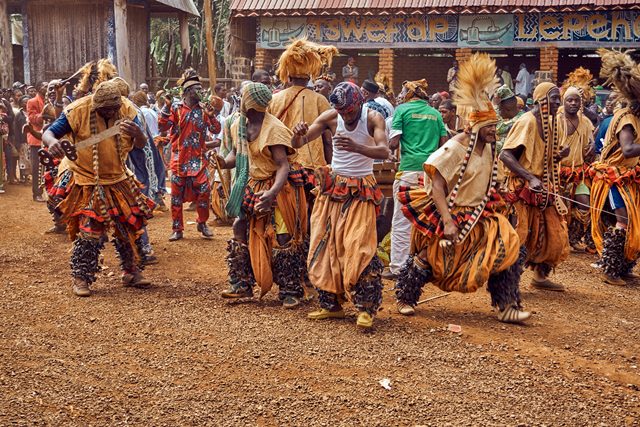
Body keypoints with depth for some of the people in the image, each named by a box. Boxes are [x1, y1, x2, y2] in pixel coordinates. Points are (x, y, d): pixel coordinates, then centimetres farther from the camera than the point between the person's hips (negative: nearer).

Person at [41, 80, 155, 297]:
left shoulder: (126, 110, -7)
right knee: (90, 232, -10)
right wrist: (52, 142, -40)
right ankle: (80, 278, 6)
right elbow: (48, 133, -15)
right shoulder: (78, 111, -17)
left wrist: (137, 133, -35)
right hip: (89, 183, -4)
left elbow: (142, 144, -10)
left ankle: (131, 272, 26)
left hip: (119, 180, 5)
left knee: (131, 226, 10)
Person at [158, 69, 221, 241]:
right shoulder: (176, 108, -2)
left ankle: (202, 224, 17)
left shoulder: (203, 109, 4)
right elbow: (162, 127, -10)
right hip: (179, 159, -1)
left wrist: (211, 116, -16)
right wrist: (167, 107, -18)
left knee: (204, 191, -4)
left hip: (199, 159, 1)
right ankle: (177, 229, 14)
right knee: (177, 194, 4)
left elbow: (216, 130, 1)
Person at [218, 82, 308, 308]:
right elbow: (236, 154, 12)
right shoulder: (239, 125, 0)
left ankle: (290, 291, 3)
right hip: (251, 186, 7)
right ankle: (242, 285, 19)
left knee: (283, 238, -7)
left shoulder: (273, 129, -22)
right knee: (239, 229, 6)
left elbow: (284, 166, -26)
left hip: (276, 189, -7)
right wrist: (224, 162, -12)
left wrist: (272, 193, -41)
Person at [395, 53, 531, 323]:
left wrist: (494, 204, 7)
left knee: (507, 249, -8)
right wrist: (448, 222, -29)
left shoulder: (489, 149, 4)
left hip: (480, 217, 7)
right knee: (429, 258, 4)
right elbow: (436, 185, -24)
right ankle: (405, 298, 30)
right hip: (450, 214, -7)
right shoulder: (455, 149, -19)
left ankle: (507, 307, -2)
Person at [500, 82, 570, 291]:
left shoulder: (549, 122, 11)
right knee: (523, 236, -5)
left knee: (555, 234, 11)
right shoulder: (527, 122, -15)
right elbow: (505, 155, -22)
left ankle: (540, 276, 24)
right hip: (525, 189, -9)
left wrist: (559, 155, -1)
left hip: (544, 189, 9)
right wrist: (531, 178, -29)